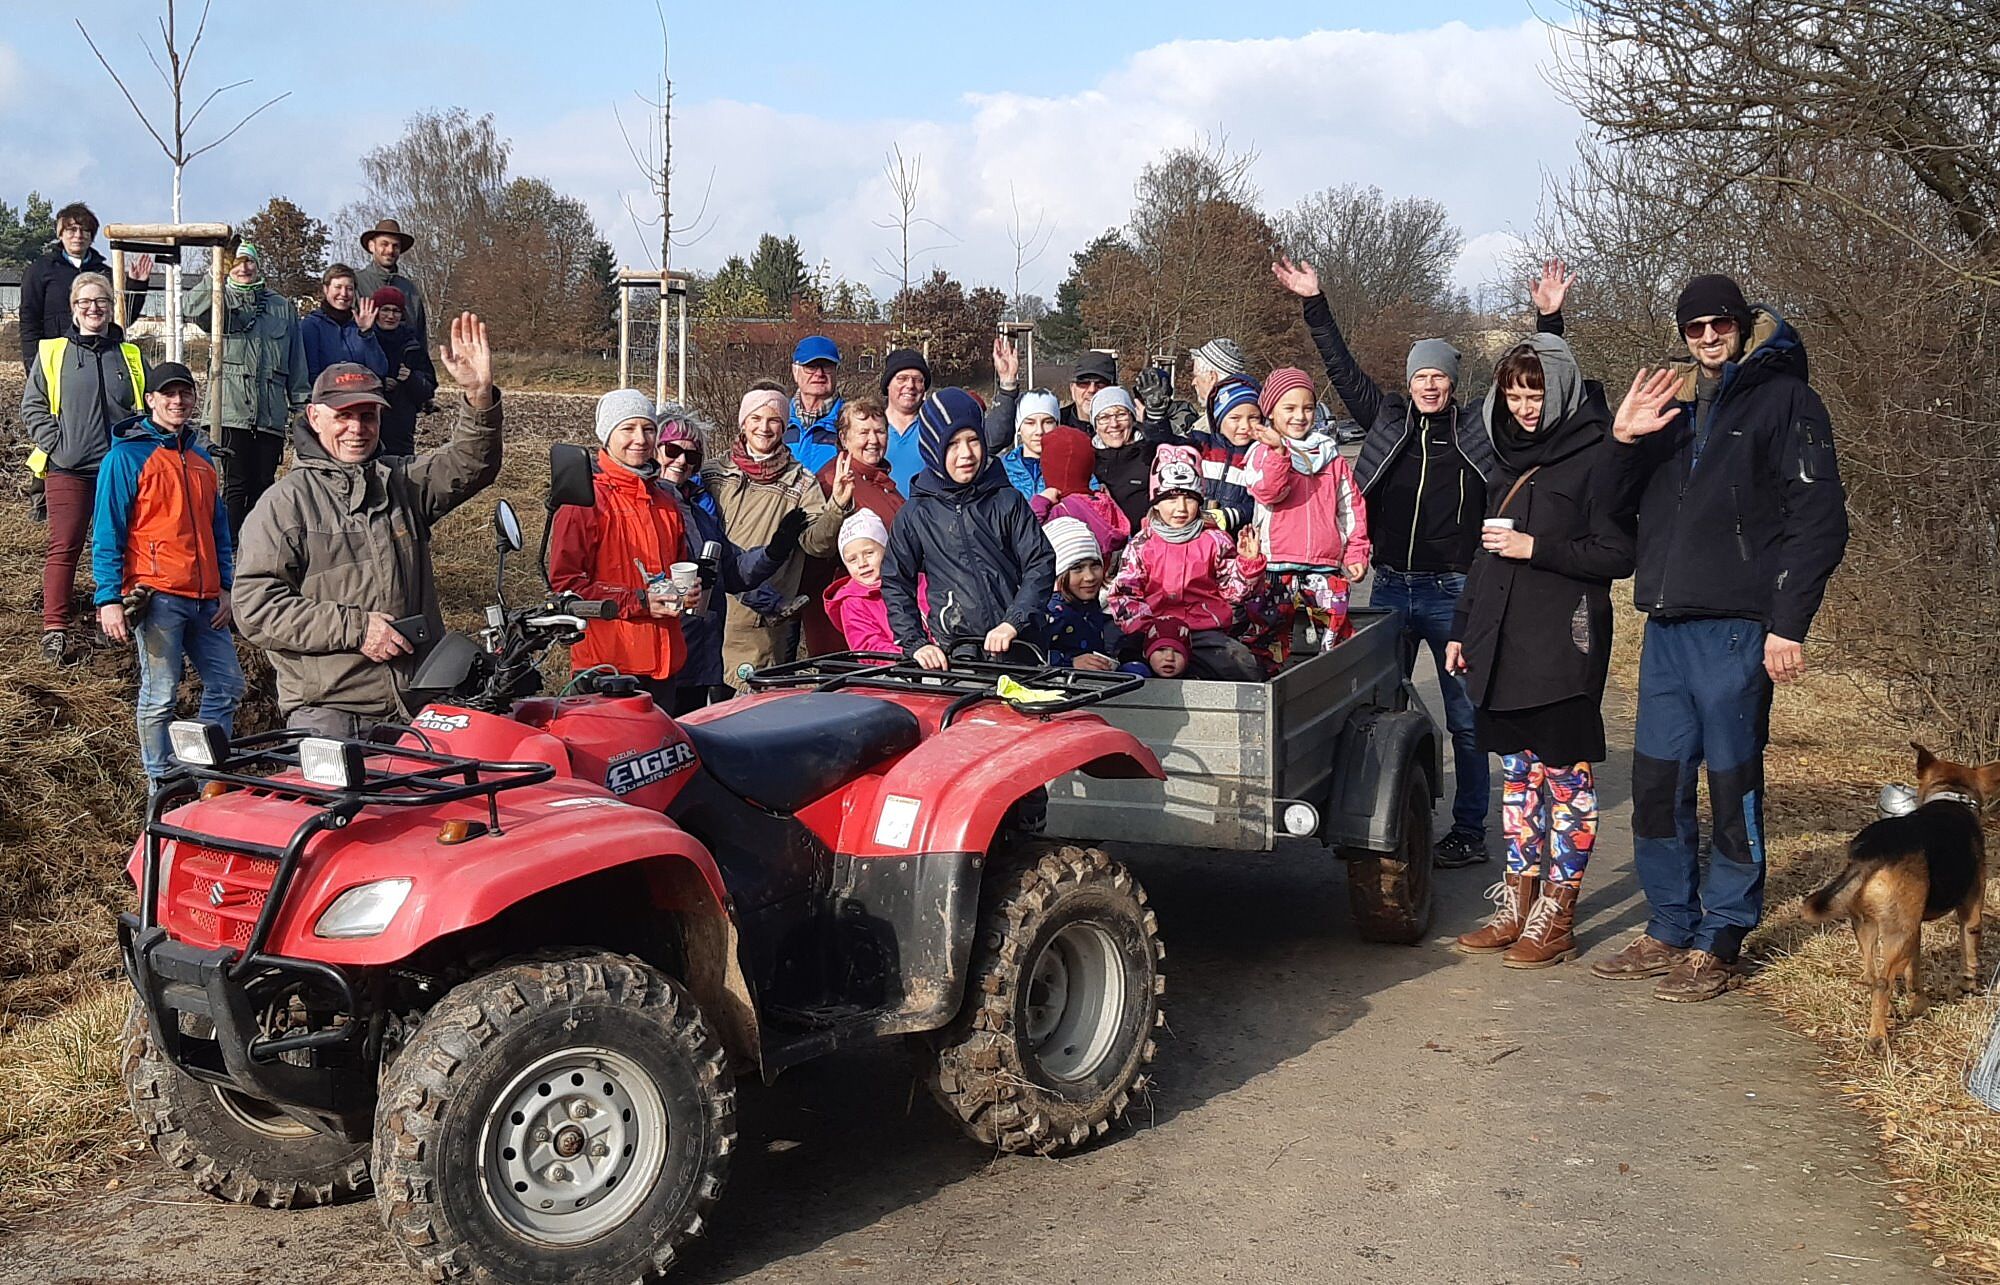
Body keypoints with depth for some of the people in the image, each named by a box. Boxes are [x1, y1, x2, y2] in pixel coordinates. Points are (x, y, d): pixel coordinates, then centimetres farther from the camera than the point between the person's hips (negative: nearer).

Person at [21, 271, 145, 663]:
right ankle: (54, 628, -2)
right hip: (68, 470, -2)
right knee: (64, 548, -4)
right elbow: (32, 407, 5)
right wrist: (55, 446, -7)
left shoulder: (131, 357, 10)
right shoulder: (52, 353, 5)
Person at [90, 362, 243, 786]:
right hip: (157, 596, -6)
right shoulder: (126, 456, -2)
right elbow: (108, 534, -6)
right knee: (160, 697, -2)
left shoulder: (201, 458, 18)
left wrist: (225, 586, 13)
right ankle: (162, 790, 9)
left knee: (227, 686, 7)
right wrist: (108, 599, -12)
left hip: (205, 599, 6)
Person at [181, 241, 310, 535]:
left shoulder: (283, 307, 16)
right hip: (232, 410, -3)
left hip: (272, 413, 3)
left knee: (262, 485, 6)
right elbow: (190, 309, -16)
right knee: (236, 484, -7)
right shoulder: (221, 301, 8)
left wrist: (301, 406, 11)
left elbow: (297, 363, 16)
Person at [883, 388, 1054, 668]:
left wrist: (1013, 623, -10)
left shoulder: (1008, 501, 8)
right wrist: (916, 643, 1)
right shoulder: (916, 514, 9)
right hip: (954, 651, 0)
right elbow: (895, 584, 12)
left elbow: (1041, 563, 3)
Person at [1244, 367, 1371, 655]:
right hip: (1278, 567, -3)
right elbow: (1269, 492, -14)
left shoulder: (1332, 458, 15)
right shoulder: (1263, 453, 4)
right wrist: (1278, 451, -27)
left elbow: (1352, 507, 17)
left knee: (1331, 633, 0)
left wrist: (1356, 554, 10)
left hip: (1326, 567, 3)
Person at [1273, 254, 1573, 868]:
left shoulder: (1477, 426, 2)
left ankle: (1469, 832, 9)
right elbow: (1342, 368, 10)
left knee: (1466, 718, 2)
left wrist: (1548, 320, -10)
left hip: (1454, 591, -3)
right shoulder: (1386, 418, 7)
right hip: (1390, 586, 3)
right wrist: (1315, 305, 9)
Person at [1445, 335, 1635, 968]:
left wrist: (1535, 548, -17)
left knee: (1566, 774, 1)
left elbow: (1619, 556, -12)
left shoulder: (1595, 456, -7)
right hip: (1501, 641, 7)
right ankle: (1517, 904, 20)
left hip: (1564, 643, -7)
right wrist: (1462, 628, 18)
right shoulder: (1510, 457, 15)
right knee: (1517, 772, 12)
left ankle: (1557, 915, 7)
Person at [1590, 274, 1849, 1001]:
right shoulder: (1675, 409, 18)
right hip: (1668, 625, 7)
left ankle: (1718, 945, 9)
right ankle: (1669, 932, 21)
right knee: (1657, 786, 9)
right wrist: (1623, 442, -1)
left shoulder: (1784, 401, -2)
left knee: (1734, 788, 0)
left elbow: (1819, 522, -8)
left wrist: (1788, 624, -15)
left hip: (1735, 628, -7)